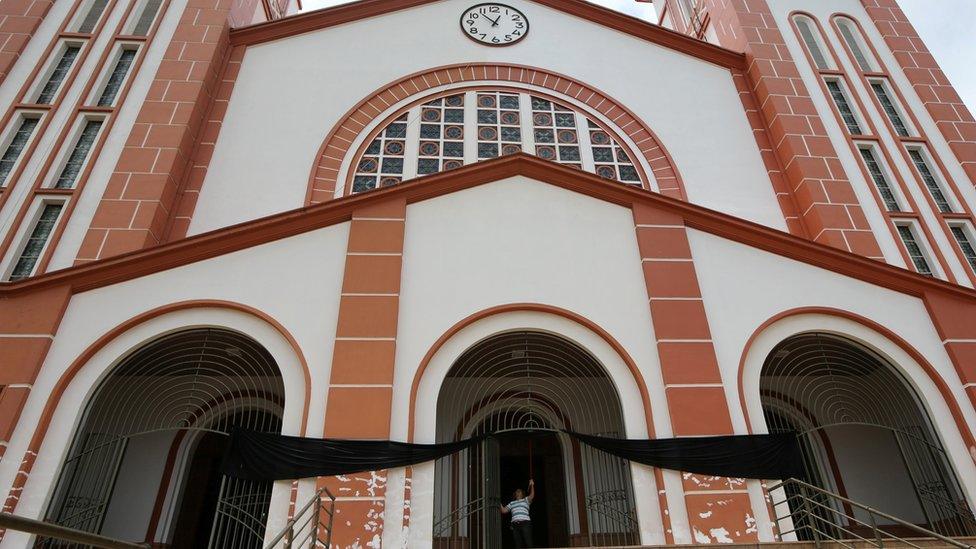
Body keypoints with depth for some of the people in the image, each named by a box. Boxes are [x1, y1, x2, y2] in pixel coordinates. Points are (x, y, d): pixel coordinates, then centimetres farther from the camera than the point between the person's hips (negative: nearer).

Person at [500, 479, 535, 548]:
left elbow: (532, 495, -1)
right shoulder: (512, 503, 29)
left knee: (529, 543, -13)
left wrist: (532, 486, -16)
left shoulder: (526, 500, 18)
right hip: (515, 525, 3)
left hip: (525, 523, -3)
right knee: (518, 545, -4)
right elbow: (503, 511, 22)